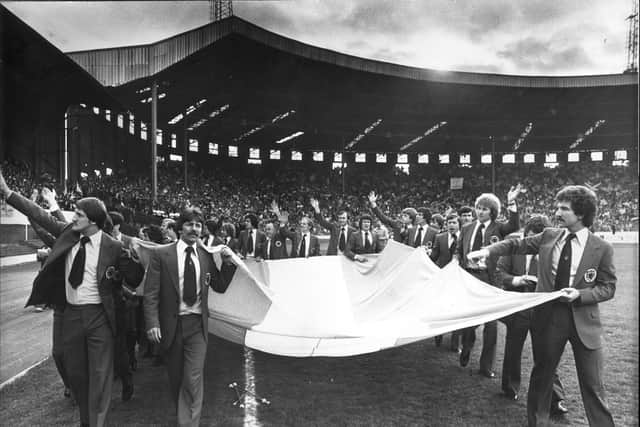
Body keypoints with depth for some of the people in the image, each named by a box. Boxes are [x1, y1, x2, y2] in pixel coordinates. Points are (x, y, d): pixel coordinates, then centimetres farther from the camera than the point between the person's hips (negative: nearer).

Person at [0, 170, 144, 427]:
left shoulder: (112, 247, -12)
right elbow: (40, 216, 9)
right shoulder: (67, 233, 1)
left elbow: (135, 280, -5)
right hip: (71, 314, 6)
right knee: (75, 372, 19)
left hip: (99, 315, -5)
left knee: (99, 374, 0)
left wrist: (136, 257, -19)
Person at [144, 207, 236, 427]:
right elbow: (151, 292, -7)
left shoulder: (206, 255, 2)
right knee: (175, 377, 17)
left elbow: (220, 286, 7)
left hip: (197, 325, 1)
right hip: (171, 324, 0)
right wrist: (152, 323, -16)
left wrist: (228, 261, -6)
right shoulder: (161, 254, -6)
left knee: (193, 379, -5)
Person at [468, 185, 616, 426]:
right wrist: (487, 251, -3)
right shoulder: (548, 236, 1)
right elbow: (517, 244, 9)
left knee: (592, 384, 6)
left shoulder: (602, 248, -6)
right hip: (547, 315, 3)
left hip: (584, 320, -2)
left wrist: (580, 294, -19)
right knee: (542, 373, 16)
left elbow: (608, 288, -3)